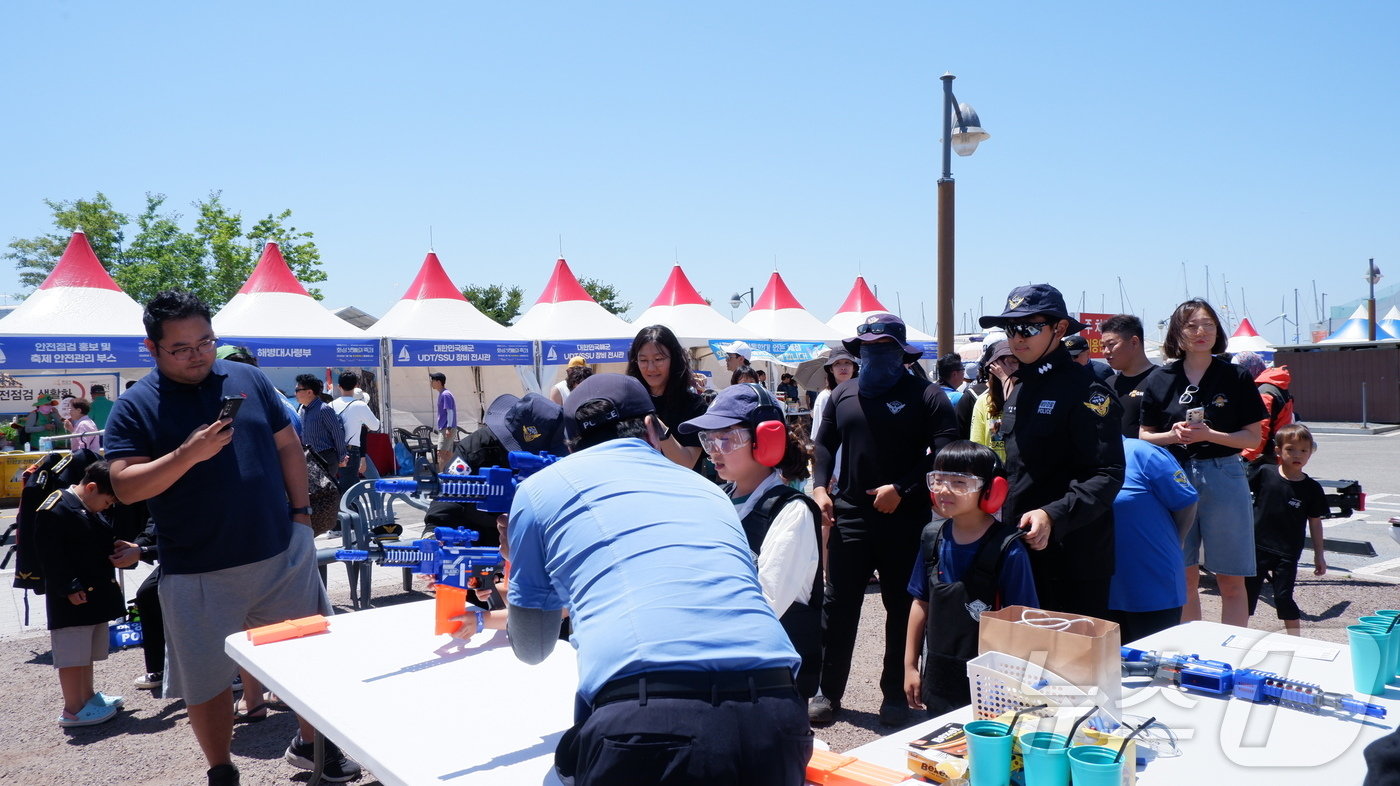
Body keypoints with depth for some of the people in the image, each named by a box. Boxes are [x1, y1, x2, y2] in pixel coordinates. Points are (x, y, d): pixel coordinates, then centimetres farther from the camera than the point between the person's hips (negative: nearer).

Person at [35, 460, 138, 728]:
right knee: (72, 655, -2)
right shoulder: (54, 511, -17)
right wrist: (70, 588, -23)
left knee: (86, 652, 19)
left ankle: (88, 696, 30)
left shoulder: (90, 510, 13)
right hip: (72, 597, -9)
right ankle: (73, 710, 6)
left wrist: (121, 548, 4)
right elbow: (51, 556, -21)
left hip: (96, 593, 9)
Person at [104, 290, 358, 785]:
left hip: (283, 552, 3)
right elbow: (125, 487, -13)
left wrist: (300, 510, 4)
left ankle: (311, 743, 35)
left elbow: (288, 447, 10)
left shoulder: (248, 380, 4)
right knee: (206, 678, 10)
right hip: (197, 572, -2)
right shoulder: (134, 408, -5)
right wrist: (189, 454, -26)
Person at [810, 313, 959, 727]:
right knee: (838, 605, 5)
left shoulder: (926, 395, -2)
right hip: (850, 517, 3)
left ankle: (896, 694, 21)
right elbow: (825, 443, 16)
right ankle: (828, 692, 17)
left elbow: (945, 452, -9)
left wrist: (902, 489, -16)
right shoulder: (843, 394, 12)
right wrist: (820, 485, -1)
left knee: (903, 608, 8)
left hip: (905, 519, -3)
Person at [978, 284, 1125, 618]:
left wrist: (1052, 516, -30)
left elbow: (1107, 475, -18)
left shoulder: (1085, 390, -11)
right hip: (1022, 551, 8)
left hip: (1073, 561, -8)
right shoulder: (1019, 392, 15)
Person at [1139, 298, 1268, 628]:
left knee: (1231, 581, 2)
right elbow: (1144, 437, 7)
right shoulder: (1159, 381, 5)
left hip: (1224, 478, -1)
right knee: (1185, 578, 9)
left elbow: (1253, 437, -1)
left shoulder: (1236, 377, 1)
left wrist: (1209, 435, -17)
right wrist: (1173, 435, -13)